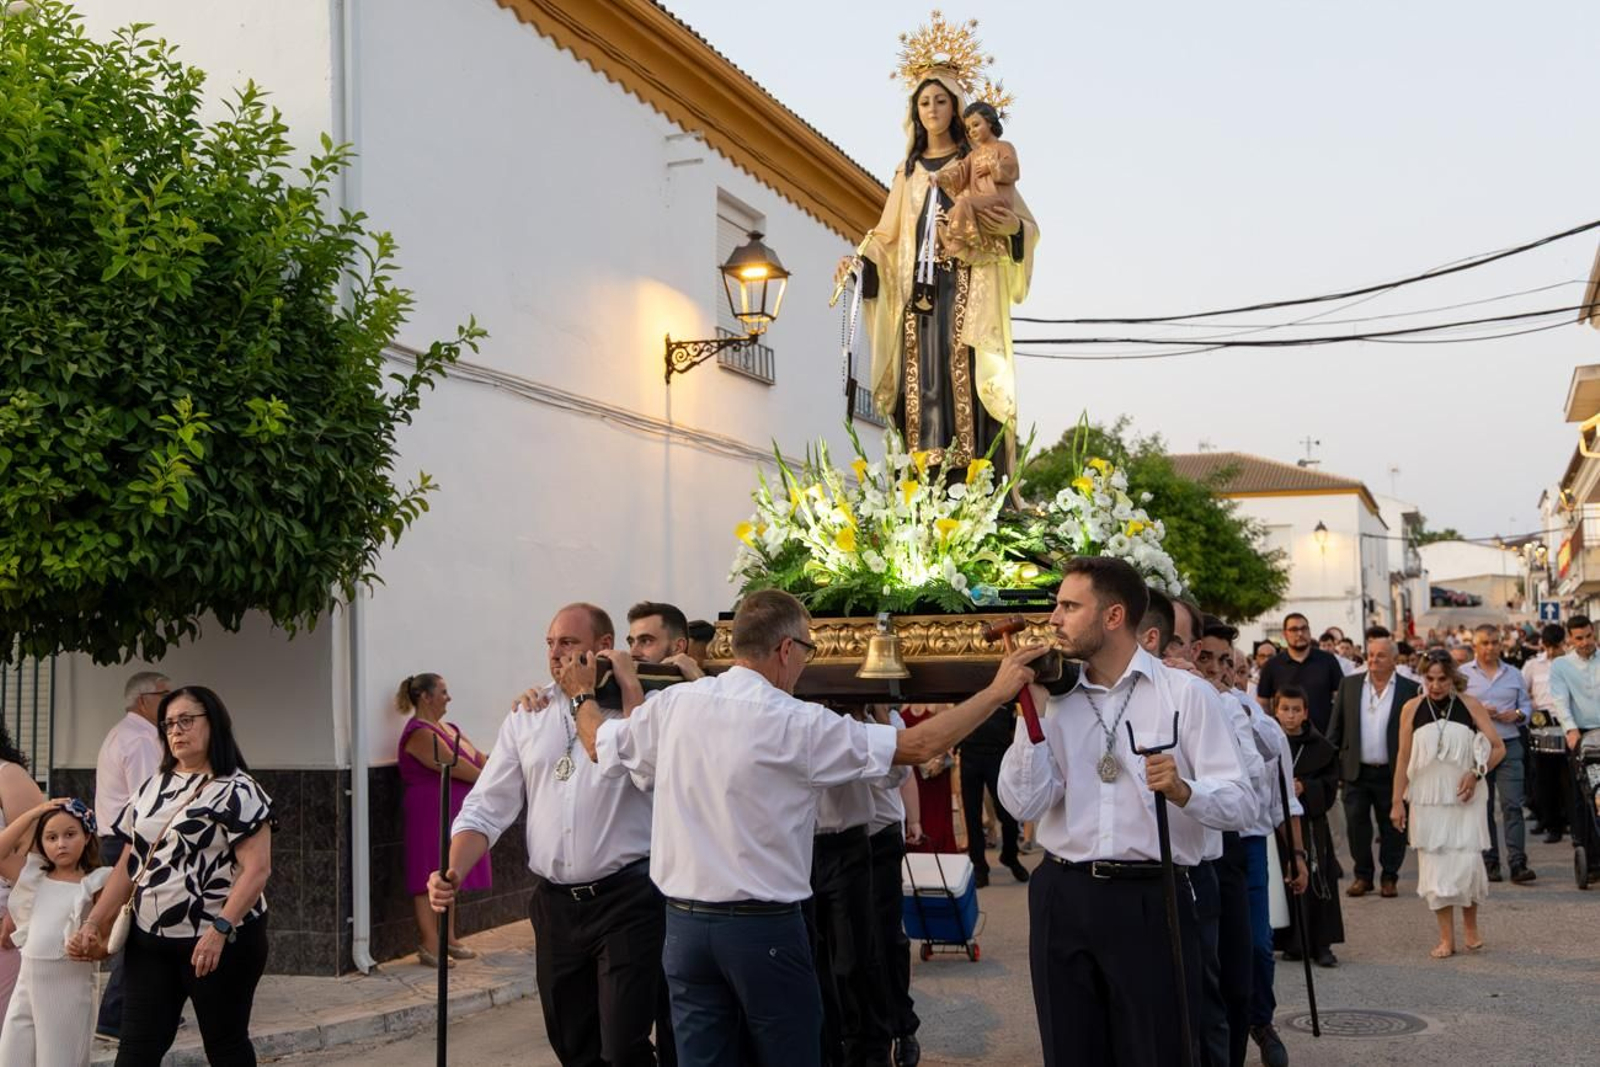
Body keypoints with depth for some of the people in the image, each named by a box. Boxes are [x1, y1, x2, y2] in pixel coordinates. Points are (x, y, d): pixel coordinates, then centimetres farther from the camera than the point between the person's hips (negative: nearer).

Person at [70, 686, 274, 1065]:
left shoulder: (237, 791, -10)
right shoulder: (153, 787, 12)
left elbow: (257, 869, -19)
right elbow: (130, 865, 16)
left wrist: (219, 931, -28)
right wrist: (93, 923, 7)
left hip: (221, 941, -6)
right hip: (149, 940, 6)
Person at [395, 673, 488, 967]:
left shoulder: (446, 728, 16)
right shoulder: (420, 733, -15)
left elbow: (479, 758, 12)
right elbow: (454, 767, -20)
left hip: (453, 815, 9)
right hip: (430, 814, -9)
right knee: (429, 879, -6)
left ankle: (448, 939, 20)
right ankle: (429, 946, -3)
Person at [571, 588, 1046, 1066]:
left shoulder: (671, 705, -1)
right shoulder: (797, 724, -14)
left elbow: (598, 746, 15)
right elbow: (920, 745, -13)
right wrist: (998, 691, -4)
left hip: (684, 923, 5)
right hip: (765, 927, -4)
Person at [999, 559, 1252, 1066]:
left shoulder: (1183, 692, -1)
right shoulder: (1056, 700, 9)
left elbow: (1238, 800, -8)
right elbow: (1023, 803, -2)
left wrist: (1181, 791, -27)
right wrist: (1032, 712, -7)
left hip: (1152, 900, -4)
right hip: (1062, 898, 4)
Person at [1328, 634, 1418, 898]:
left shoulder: (1409, 689, -1)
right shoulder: (1349, 685, 6)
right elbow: (1336, 727, 8)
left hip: (1392, 773, -2)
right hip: (1356, 771, 2)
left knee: (1392, 827, 6)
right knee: (1356, 825, 4)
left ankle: (1389, 877, 18)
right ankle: (1362, 875, 17)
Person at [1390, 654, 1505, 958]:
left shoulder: (1470, 706, -1)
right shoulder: (1412, 708, 1)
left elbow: (1498, 747, 4)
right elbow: (1404, 758, 4)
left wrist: (1477, 773, -11)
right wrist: (1397, 802, 2)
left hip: (1465, 798, -1)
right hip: (1427, 799, 1)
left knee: (1467, 862, -6)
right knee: (1434, 865, 1)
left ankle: (1471, 926, 20)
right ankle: (1446, 938, 11)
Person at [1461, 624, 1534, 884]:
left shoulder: (1514, 674, 13)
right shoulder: (1462, 674, 3)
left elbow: (1527, 704, 17)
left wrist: (1518, 714, -5)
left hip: (1509, 745, 1)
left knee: (1513, 805, -8)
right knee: (1483, 808, 5)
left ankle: (1518, 864, -10)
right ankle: (1489, 862, 12)